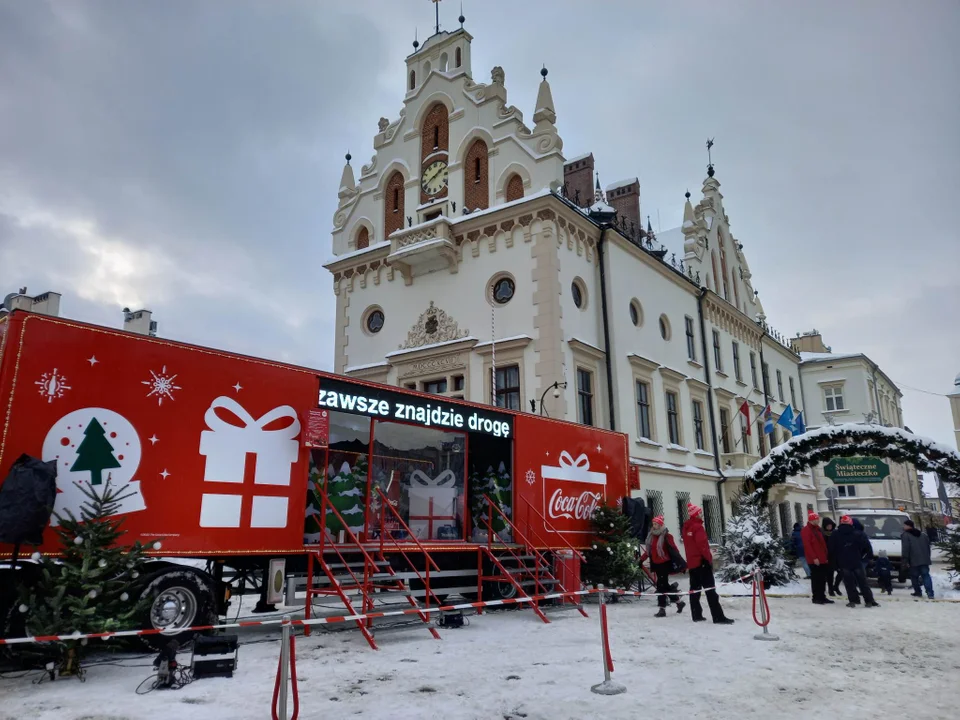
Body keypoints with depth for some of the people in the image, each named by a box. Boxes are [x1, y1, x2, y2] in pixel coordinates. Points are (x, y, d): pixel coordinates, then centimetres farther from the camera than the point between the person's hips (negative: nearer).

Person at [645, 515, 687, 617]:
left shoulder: (666, 536, -12)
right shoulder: (652, 536, 10)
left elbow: (673, 550, -16)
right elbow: (649, 551, 18)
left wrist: (680, 562, -20)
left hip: (665, 564, -8)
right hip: (657, 564, 8)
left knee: (661, 585, -8)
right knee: (664, 585, 15)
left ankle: (662, 609, -1)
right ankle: (679, 602, 33)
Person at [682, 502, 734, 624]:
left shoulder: (686, 527, 13)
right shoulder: (697, 527, -15)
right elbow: (703, 545, -20)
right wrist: (709, 559, -10)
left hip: (692, 562, 9)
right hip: (701, 561, -9)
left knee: (694, 589, 10)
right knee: (710, 589, -9)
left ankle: (696, 615, 12)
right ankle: (718, 617, -11)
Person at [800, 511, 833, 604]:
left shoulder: (818, 529, 16)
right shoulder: (806, 530, -11)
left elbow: (823, 544, 22)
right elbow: (807, 545, -18)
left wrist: (826, 556, 18)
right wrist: (814, 558, -21)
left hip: (823, 559, 8)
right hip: (814, 560, -8)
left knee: (823, 579, 11)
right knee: (816, 579, -3)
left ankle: (822, 597, 18)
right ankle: (816, 598, 3)